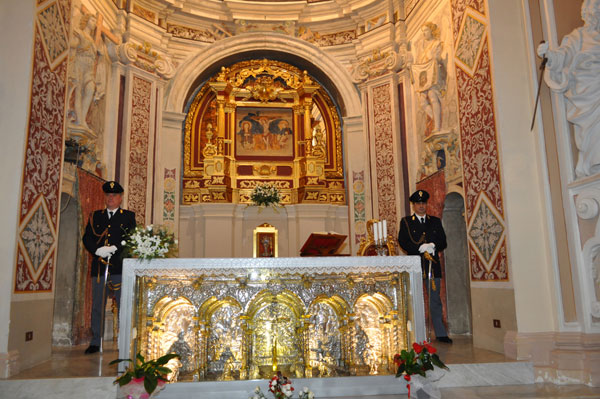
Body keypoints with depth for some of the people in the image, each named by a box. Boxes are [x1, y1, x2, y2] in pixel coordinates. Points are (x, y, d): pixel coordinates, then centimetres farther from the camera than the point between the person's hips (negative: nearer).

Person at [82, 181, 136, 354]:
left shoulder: (129, 216, 9)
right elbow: (87, 238, 8)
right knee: (97, 306, 6)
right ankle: (95, 342, 16)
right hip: (99, 267, 3)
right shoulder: (95, 216, 17)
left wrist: (113, 248, -15)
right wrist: (97, 250, -11)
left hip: (120, 267, -2)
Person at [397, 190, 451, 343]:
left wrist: (432, 245, -12)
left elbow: (443, 242, 9)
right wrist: (421, 248, -17)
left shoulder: (436, 221, 15)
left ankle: (440, 333, 14)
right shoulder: (406, 222, 6)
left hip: (433, 266, 2)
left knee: (435, 301, 6)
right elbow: (403, 242, -5)